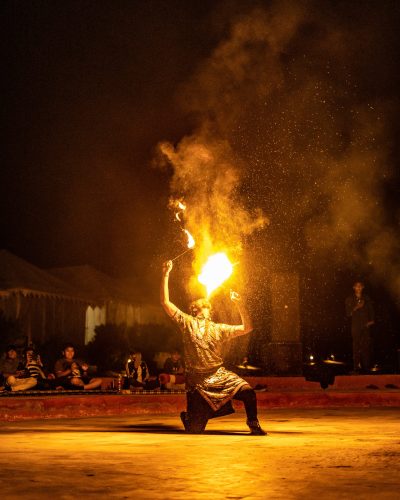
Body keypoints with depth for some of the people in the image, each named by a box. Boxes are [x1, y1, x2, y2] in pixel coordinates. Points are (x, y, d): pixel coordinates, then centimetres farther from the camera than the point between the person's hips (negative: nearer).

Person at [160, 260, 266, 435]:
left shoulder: (218, 329, 11)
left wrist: (239, 304, 0)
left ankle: (253, 424, 0)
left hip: (219, 375, 2)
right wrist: (166, 274, -8)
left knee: (248, 392, -23)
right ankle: (187, 416, 35)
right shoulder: (187, 323, 4)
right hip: (197, 380, -2)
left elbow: (247, 328, 7)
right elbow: (165, 301, -3)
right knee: (195, 430, -2)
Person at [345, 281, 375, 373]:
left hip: (366, 326, 2)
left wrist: (372, 321, 0)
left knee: (367, 346, -5)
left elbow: (371, 311, 15)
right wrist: (356, 308, -14)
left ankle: (366, 367, 0)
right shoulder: (349, 300, 7)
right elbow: (348, 313, 2)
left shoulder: (367, 299, 12)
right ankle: (357, 367, -5)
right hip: (356, 326, -2)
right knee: (357, 347, -7)